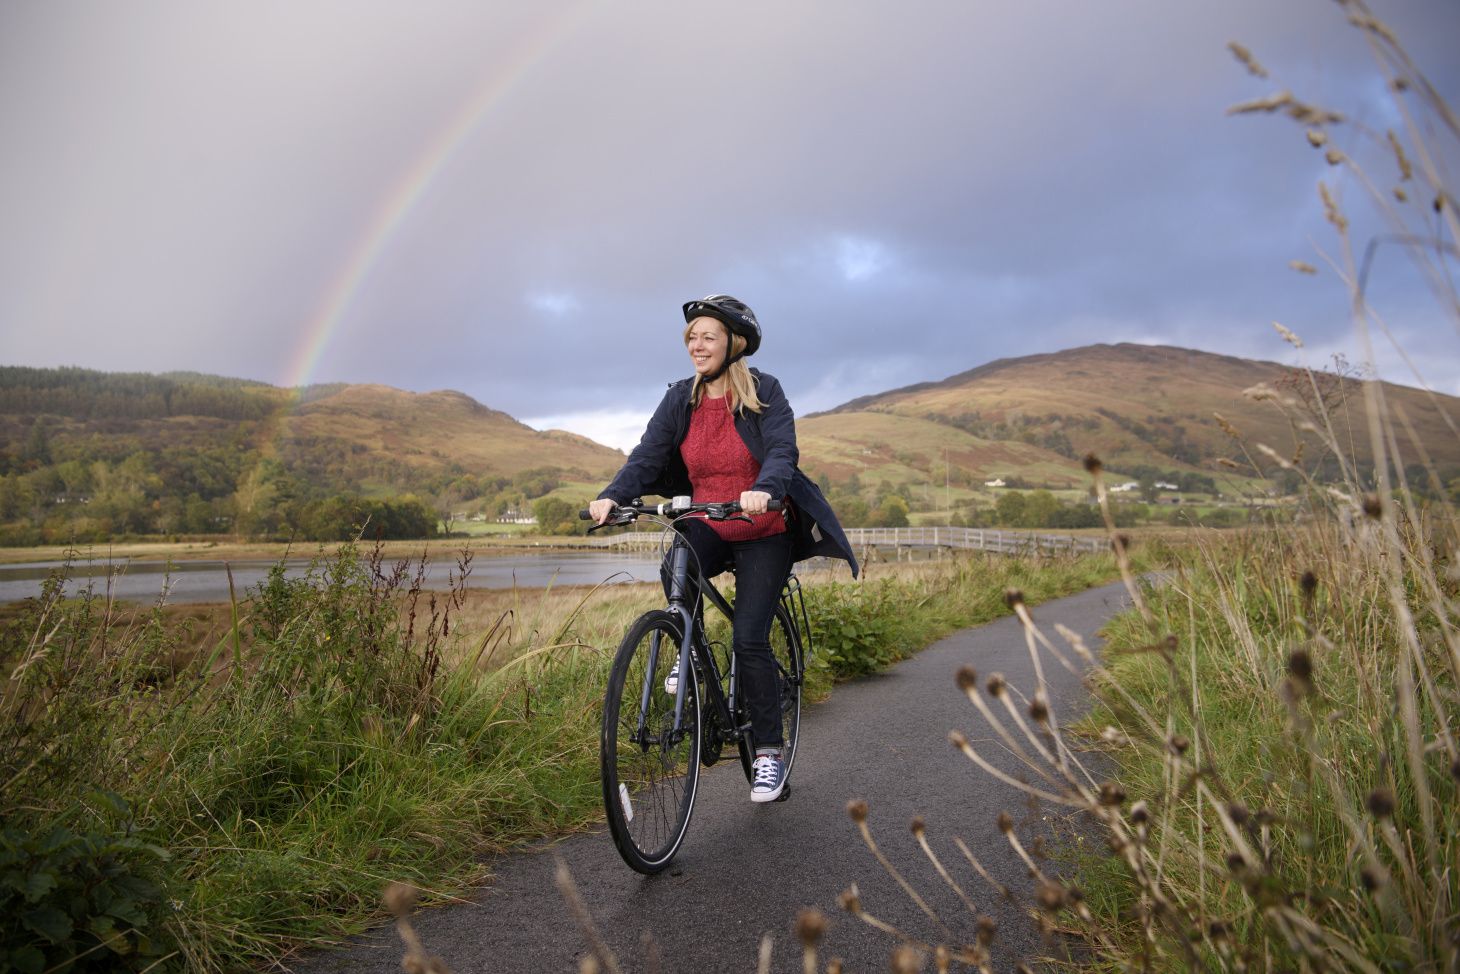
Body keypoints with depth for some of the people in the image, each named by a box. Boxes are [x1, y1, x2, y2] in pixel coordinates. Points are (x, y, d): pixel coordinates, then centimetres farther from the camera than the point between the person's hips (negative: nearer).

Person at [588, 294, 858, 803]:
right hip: (707, 527, 3)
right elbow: (648, 455, -8)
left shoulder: (764, 391, -9)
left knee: (749, 639, -11)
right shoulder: (681, 398, 2)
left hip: (763, 532, -3)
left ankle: (768, 752, 6)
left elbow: (782, 451, -22)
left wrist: (763, 489, -44)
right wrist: (612, 496, -26)